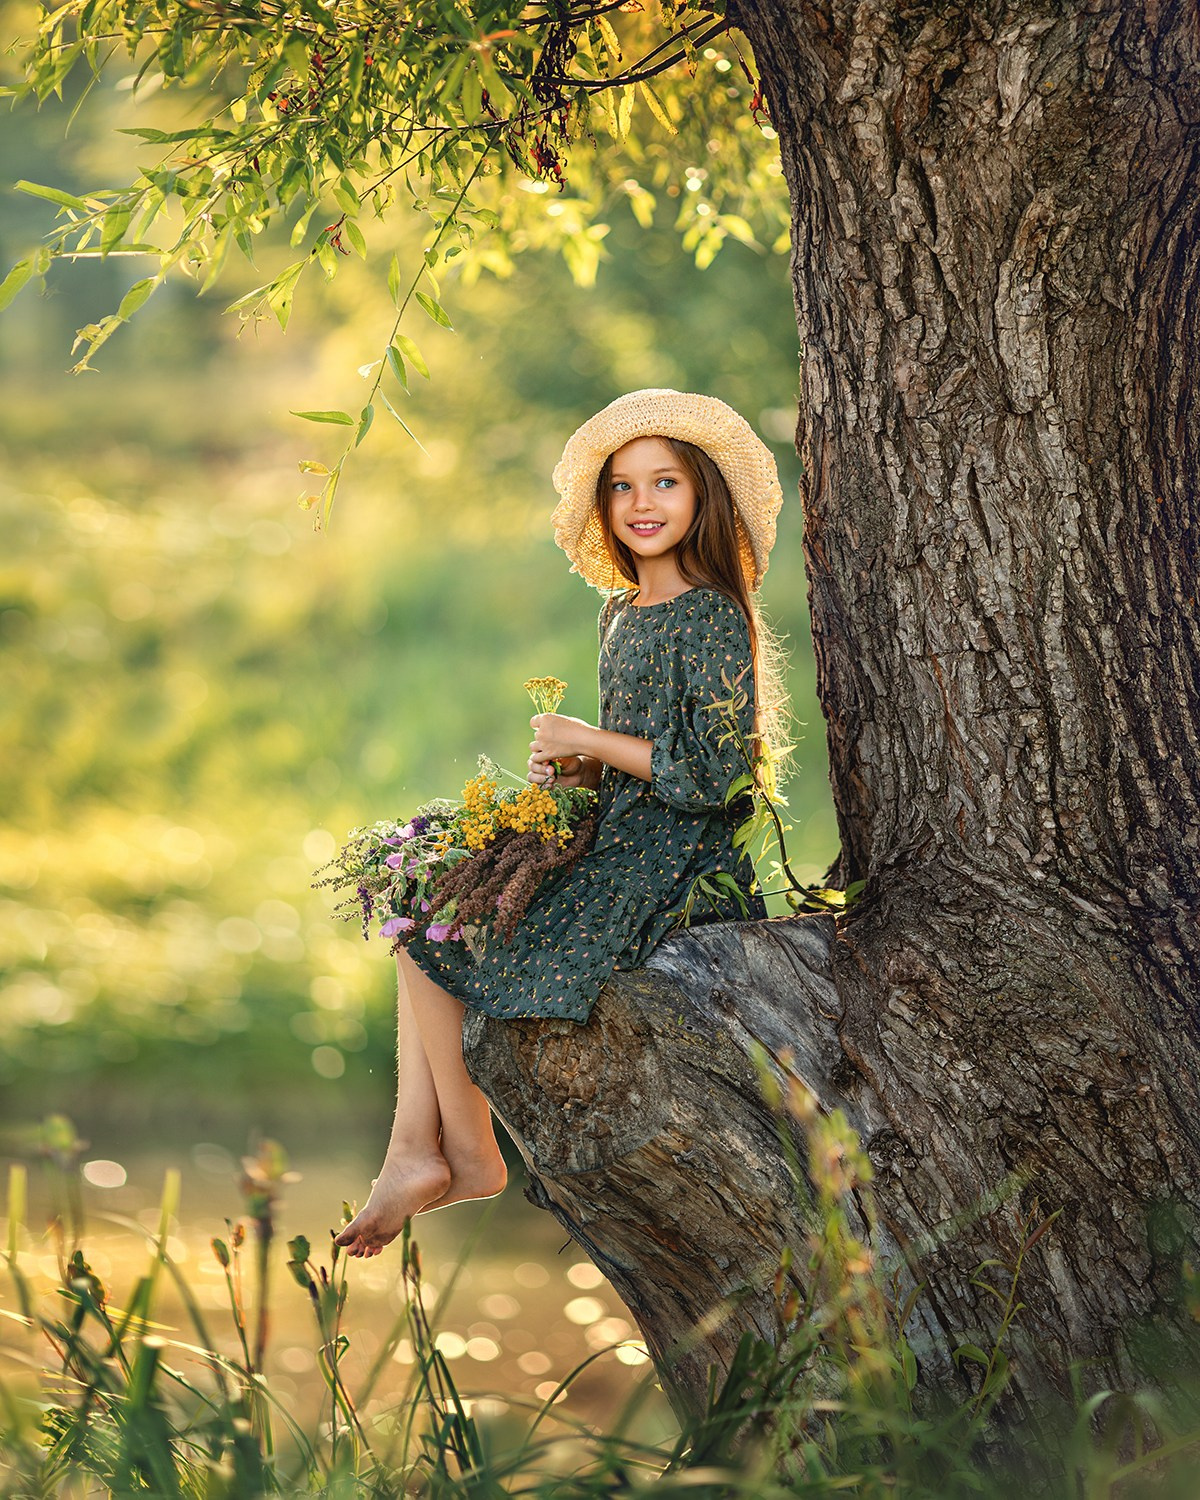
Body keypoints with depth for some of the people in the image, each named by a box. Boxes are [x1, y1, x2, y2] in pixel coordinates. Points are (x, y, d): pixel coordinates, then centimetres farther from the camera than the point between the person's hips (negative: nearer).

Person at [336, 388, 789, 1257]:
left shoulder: (712, 617, -14)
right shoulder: (625, 611, 14)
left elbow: (714, 772, -21)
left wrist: (588, 741, -13)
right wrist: (577, 771, 1)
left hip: (668, 871, -10)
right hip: (615, 851, 10)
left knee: (431, 933, -8)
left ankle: (469, 1153, 4)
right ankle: (416, 1153, -4)